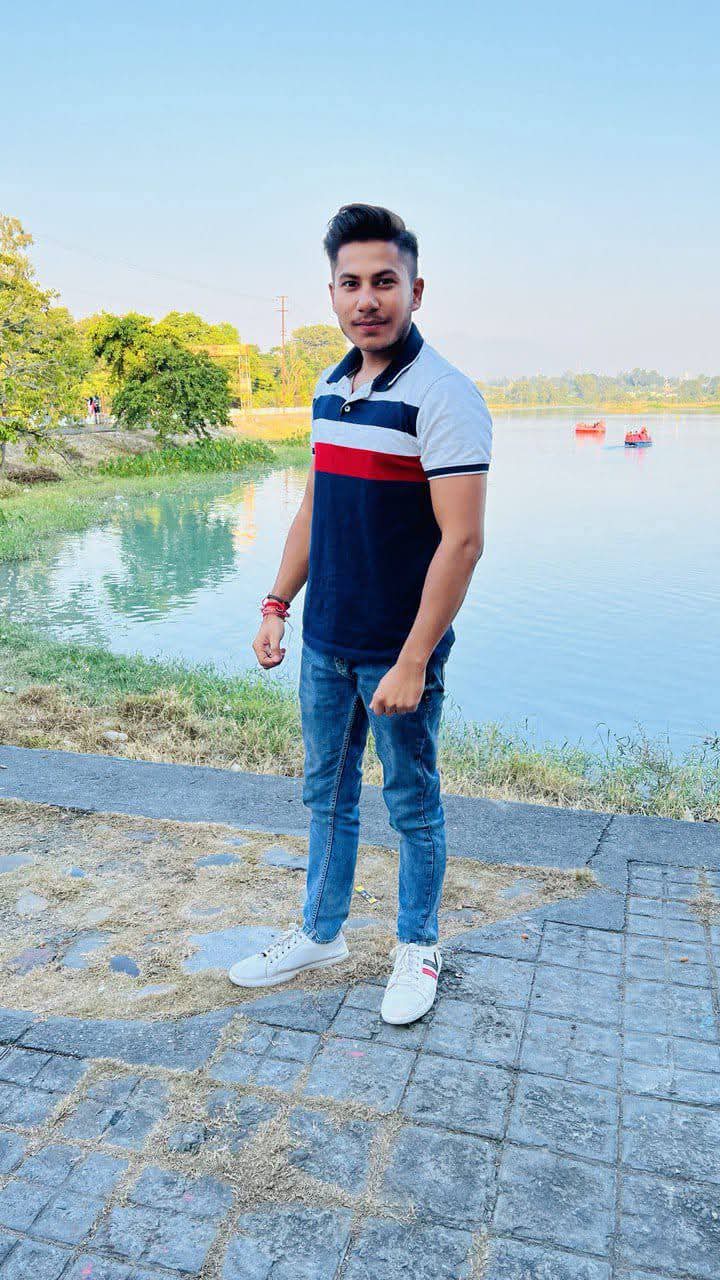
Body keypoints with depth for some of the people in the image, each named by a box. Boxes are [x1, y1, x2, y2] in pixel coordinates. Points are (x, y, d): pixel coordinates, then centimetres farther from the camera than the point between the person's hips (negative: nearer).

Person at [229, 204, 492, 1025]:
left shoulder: (443, 397, -15)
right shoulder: (330, 388, 8)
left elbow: (462, 539, -20)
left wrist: (412, 662, -22)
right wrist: (277, 604, 11)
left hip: (398, 653, -7)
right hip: (325, 644, 7)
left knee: (412, 807, 10)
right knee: (326, 794, 18)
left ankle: (417, 948, 32)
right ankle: (320, 934, 37)